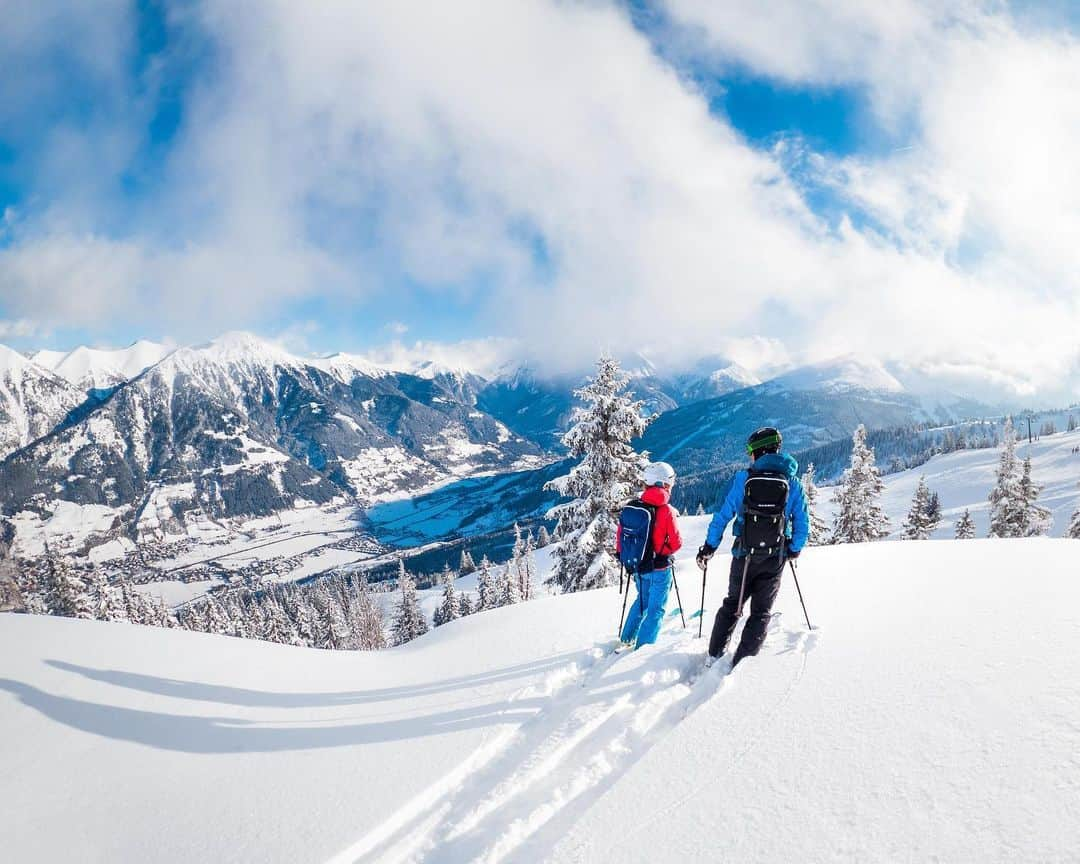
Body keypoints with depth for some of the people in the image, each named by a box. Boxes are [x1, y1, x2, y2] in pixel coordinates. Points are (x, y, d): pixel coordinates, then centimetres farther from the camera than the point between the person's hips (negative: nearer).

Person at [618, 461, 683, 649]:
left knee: (642, 600, 26)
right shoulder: (667, 511, -18)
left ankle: (628, 638, 34)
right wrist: (665, 550, 7)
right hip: (659, 568, -5)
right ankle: (643, 646, 6)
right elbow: (676, 543, -13)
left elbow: (620, 536, 1)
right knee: (656, 608, 7)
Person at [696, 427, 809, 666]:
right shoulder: (793, 482, 0)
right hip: (775, 558, 1)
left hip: (745, 554, -1)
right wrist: (795, 549, 20)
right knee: (761, 611, 11)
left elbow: (724, 513, -6)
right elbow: (802, 522, 4)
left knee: (732, 604, 17)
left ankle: (715, 653, 19)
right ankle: (742, 662, 4)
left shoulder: (744, 478, -7)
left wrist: (709, 545, 2)